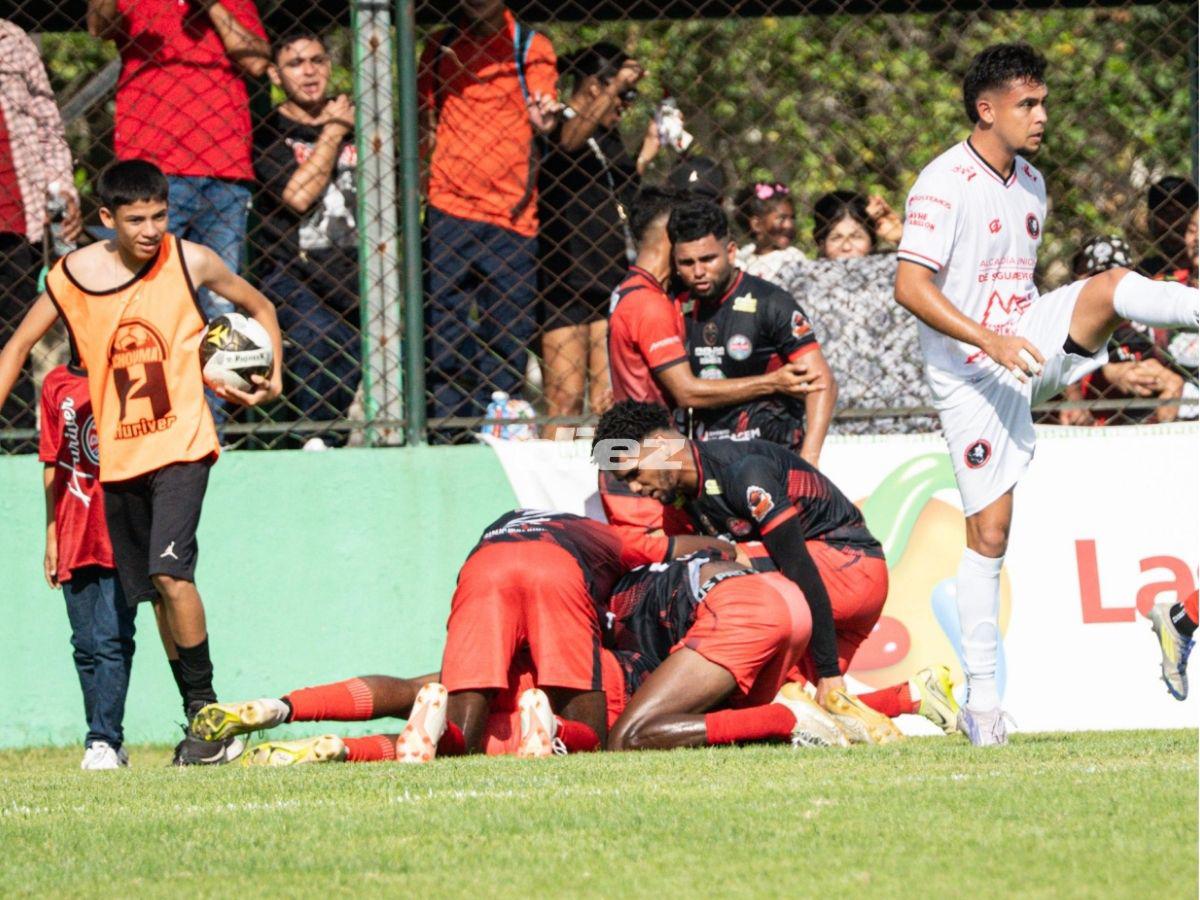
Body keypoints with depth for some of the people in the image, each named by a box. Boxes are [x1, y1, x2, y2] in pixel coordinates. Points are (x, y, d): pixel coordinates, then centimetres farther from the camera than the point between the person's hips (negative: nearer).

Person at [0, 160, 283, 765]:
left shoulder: (190, 262, -7)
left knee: (170, 571, -23)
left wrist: (270, 377, -2)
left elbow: (259, 307, 11)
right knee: (154, 594, 9)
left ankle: (205, 709, -14)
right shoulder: (74, 277, -3)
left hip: (182, 446, -4)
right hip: (117, 458, 4)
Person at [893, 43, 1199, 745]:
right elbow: (911, 286, -21)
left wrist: (1069, 337, 16)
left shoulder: (1031, 183, 11)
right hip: (972, 371, -6)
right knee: (990, 529, -5)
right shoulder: (946, 183, -14)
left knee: (1107, 288, -20)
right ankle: (982, 694, 1)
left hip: (1028, 344, 6)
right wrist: (991, 341, -28)